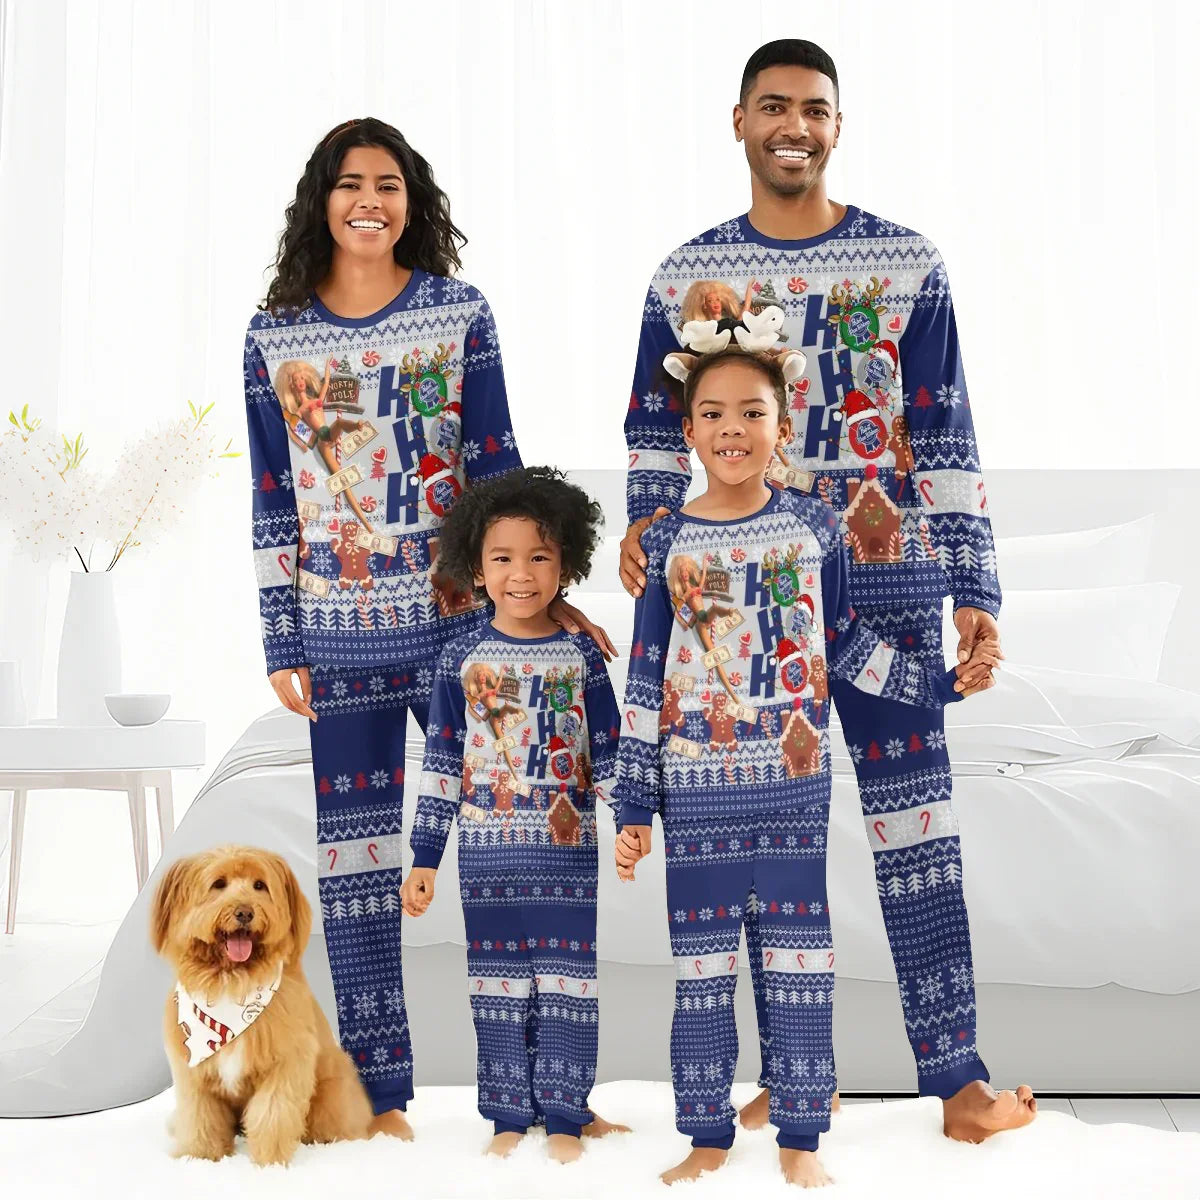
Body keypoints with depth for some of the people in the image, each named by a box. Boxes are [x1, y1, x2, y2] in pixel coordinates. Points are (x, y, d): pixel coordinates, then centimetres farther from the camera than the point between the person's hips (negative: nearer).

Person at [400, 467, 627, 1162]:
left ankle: (565, 1115, 16)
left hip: (568, 851, 0)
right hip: (489, 853, 0)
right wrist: (425, 857, 1)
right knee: (498, 981, 8)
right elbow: (441, 765, 2)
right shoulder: (463, 659, 0)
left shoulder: (582, 656, 0)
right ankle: (509, 1115, 20)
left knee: (567, 979, 4)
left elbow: (608, 758, 4)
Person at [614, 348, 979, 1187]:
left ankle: (801, 1141, 19)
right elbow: (645, 683, 1)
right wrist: (635, 805, 0)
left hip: (796, 783, 1)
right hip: (697, 793, 0)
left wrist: (939, 685, 7)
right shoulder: (666, 543, -1)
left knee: (801, 961, 6)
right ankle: (708, 1140, 20)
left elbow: (845, 644, 12)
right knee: (702, 966, 6)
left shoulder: (816, 528, 0)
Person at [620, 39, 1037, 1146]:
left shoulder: (907, 266, 3)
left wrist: (977, 595, -4)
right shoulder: (686, 275, 8)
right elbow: (657, 433, 15)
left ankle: (959, 1082, 8)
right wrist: (643, 526, -4)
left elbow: (947, 446, 2)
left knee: (917, 830, -1)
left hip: (886, 589, -2)